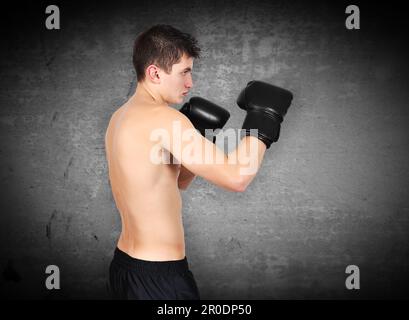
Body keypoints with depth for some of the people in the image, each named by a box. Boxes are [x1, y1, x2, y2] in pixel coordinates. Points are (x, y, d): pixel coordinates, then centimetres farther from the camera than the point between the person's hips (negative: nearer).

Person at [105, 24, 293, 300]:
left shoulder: (121, 117, 8)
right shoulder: (161, 117, -21)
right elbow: (236, 177, -27)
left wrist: (196, 139, 6)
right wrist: (262, 120, -14)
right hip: (159, 277, -9)